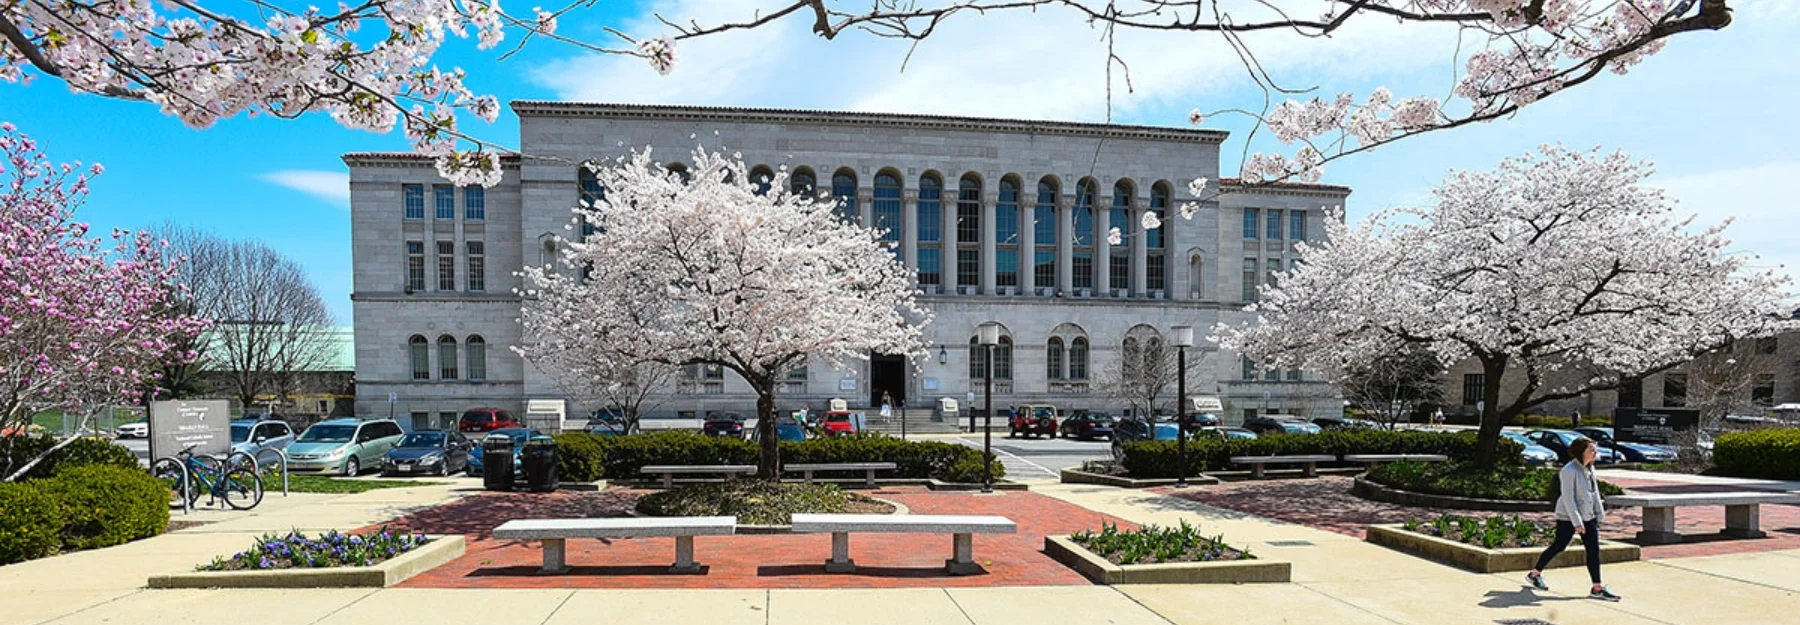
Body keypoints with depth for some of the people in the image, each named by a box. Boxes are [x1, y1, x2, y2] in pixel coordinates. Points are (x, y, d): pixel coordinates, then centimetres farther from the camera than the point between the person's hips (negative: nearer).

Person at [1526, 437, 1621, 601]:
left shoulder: (1590, 468, 7)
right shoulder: (1569, 470, -18)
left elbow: (1594, 492, 16)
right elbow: (1568, 498, -20)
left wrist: (1600, 513, 13)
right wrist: (1576, 522, -21)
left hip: (1588, 516, 8)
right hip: (1568, 516, -7)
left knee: (1594, 549, 1)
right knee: (1559, 546, 3)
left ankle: (1597, 588, 5)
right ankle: (1535, 573, 19)